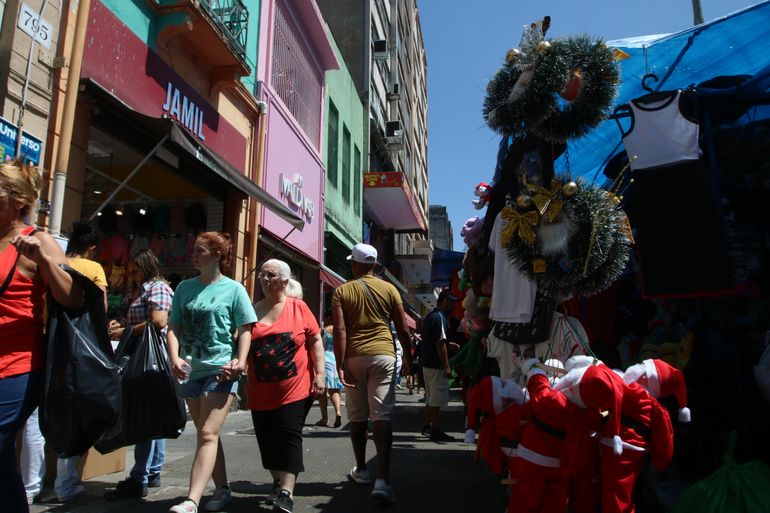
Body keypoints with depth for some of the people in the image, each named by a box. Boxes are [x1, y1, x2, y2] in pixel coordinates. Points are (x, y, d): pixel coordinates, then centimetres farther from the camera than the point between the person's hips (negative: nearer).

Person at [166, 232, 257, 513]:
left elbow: (245, 330, -2)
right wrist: (175, 358, -9)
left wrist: (240, 361, -16)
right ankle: (222, 489, 28)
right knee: (206, 434, 14)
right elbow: (173, 328, 8)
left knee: (208, 434, -11)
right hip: (191, 371, 5)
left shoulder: (233, 289, -3)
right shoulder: (185, 288, 9)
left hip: (221, 370, -5)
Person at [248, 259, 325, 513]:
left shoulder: (298, 307, -2)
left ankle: (286, 493, 3)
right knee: (267, 439, 12)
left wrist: (319, 374, -6)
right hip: (261, 392, 4)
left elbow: (316, 341, 0)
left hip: (295, 389, -4)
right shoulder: (253, 310, 6)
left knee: (289, 437, -4)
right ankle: (278, 483, 33)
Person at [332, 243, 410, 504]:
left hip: (354, 357, 1)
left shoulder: (342, 291, 2)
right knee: (381, 416, -4)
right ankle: (383, 480, -13)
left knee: (357, 417, 14)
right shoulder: (389, 289, 4)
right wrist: (408, 358, 16)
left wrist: (340, 365, -8)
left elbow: (340, 330, -7)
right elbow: (403, 329, 5)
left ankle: (361, 470, 28)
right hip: (383, 355, 0)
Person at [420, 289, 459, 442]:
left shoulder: (429, 316, 14)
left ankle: (428, 425, 27)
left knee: (430, 397, 19)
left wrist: (450, 344, 22)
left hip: (426, 363, 10)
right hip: (436, 365, -10)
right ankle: (435, 431, 4)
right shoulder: (440, 318, -17)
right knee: (437, 400, -2)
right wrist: (446, 366, -20)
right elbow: (440, 344, -22)